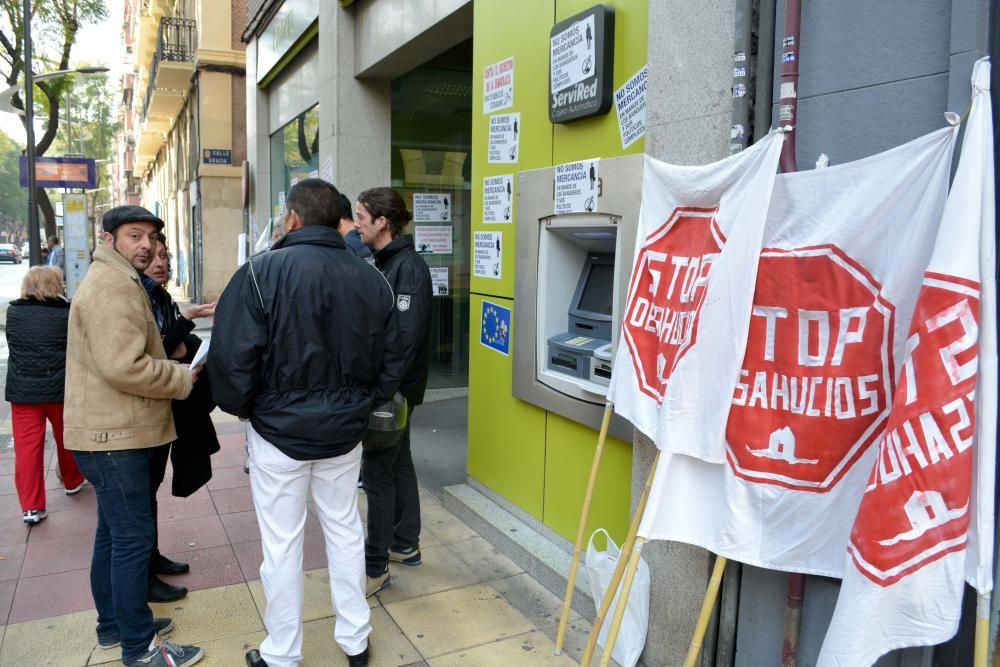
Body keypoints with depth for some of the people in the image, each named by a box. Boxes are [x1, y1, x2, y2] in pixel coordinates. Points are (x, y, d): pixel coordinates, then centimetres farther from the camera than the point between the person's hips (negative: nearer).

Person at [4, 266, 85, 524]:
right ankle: (72, 482, 39)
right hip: (60, 387, -1)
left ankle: (31, 506, 4)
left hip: (22, 389, 2)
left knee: (27, 445, 5)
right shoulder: (66, 312, -9)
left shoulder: (13, 312, -1)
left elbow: (13, 345, 14)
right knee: (66, 439, 19)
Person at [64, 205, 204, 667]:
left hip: (111, 430, 11)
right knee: (133, 537, -3)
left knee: (114, 532, 19)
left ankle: (114, 624, 33)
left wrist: (173, 369, 11)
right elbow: (124, 367, -28)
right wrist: (183, 379, -14)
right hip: (113, 435, -11)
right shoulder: (112, 286, -18)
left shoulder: (117, 281, 18)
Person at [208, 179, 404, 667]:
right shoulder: (372, 279, -2)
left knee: (282, 544, 11)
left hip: (280, 431, -3)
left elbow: (232, 357, -17)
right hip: (345, 431, 4)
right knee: (345, 531, 19)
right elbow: (390, 365, 2)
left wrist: (242, 407, 2)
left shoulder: (262, 273, -15)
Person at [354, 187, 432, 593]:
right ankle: (405, 544, 33)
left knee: (378, 472, -1)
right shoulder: (386, 262, 11)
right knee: (397, 463, 18)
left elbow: (407, 336, -24)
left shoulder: (408, 267, -18)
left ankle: (375, 566, 12)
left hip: (395, 388, -9)